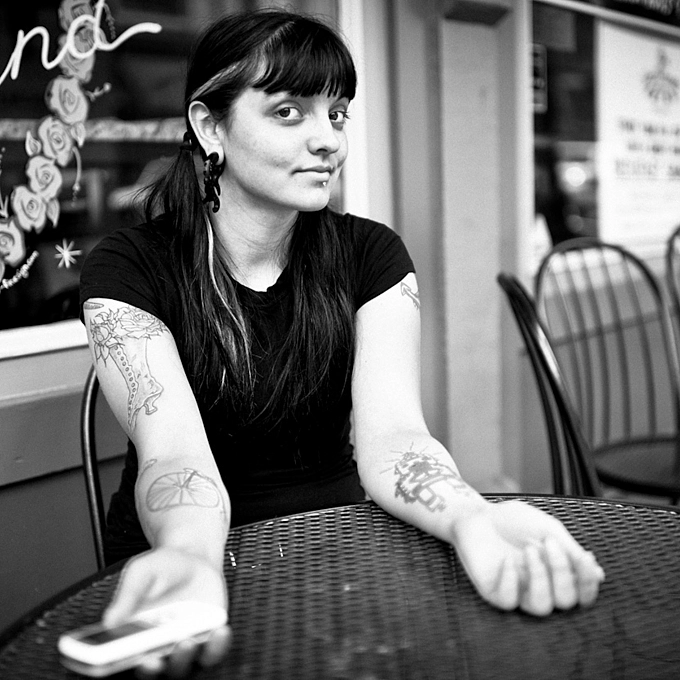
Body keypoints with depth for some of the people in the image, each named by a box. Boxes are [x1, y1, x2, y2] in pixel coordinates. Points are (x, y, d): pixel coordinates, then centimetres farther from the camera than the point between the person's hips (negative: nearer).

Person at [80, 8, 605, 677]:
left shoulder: (370, 255, -1)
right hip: (180, 554, -1)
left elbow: (389, 435, -14)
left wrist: (473, 521, -35)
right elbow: (175, 448, -21)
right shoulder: (127, 267, -8)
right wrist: (188, 560, -43)